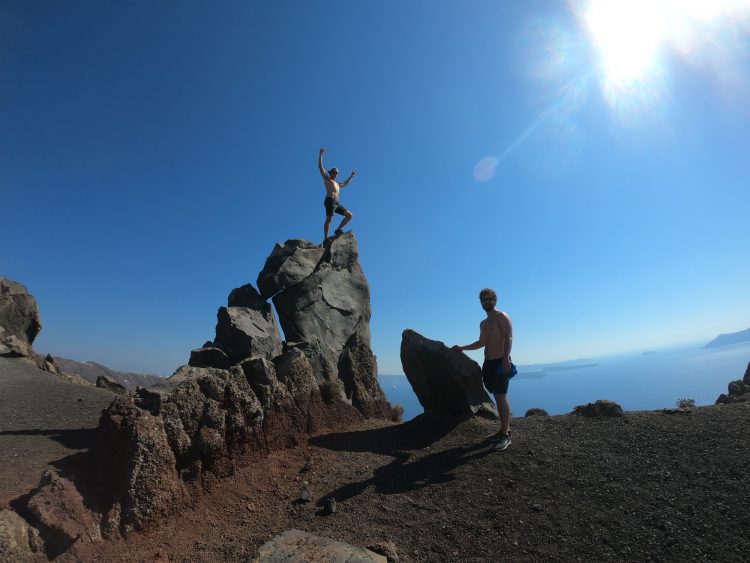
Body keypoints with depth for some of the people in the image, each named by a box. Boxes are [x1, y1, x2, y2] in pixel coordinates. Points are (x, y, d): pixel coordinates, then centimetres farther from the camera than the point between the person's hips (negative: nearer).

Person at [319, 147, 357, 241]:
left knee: (350, 215, 3)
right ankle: (326, 239, -24)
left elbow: (345, 184, 52)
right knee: (329, 219, -19)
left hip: (337, 203, 8)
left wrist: (351, 176, 50)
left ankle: (338, 230, -1)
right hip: (330, 201, -8)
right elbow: (320, 166, 9)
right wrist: (321, 154, 4)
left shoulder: (337, 184, 35)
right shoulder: (326, 178, 16)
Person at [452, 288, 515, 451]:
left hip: (501, 362, -8)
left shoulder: (501, 316, -5)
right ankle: (504, 430, 17)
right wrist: (461, 347, 27)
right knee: (498, 398, 10)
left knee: (502, 398, -8)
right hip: (488, 363, 8)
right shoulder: (483, 323, 20)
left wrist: (506, 358, -28)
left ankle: (506, 436, -4)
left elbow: (509, 338, -16)